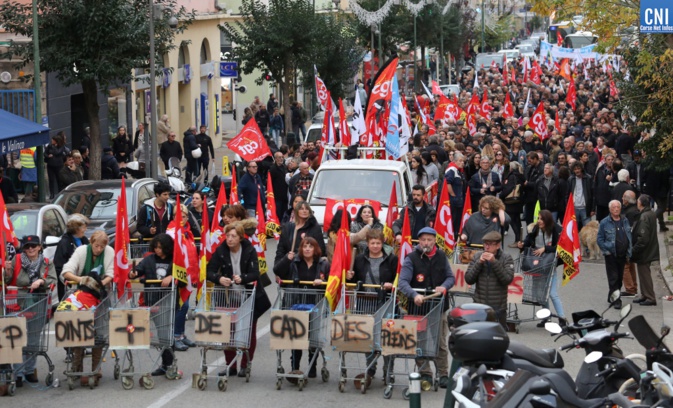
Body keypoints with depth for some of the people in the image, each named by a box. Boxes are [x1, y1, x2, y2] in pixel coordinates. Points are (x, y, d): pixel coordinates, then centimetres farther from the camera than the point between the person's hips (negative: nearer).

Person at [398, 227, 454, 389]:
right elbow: (403, 281, -17)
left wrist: (444, 286, -10)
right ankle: (425, 374, 14)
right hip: (417, 307, -2)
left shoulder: (441, 256, 6)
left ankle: (443, 374, 15)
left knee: (441, 343, 6)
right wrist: (414, 295, -34)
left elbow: (450, 277, 12)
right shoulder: (411, 258, -7)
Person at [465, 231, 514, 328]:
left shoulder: (506, 258, -3)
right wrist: (479, 263, -14)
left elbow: (508, 279, -15)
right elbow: (468, 279, -1)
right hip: (479, 306, 2)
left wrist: (494, 262, -19)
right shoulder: (477, 256, 2)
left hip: (498, 308, -2)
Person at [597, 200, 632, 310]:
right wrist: (606, 250, -10)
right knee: (613, 278, -6)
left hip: (622, 255, 5)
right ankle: (616, 300, -4)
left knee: (620, 278, 12)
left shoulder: (625, 221, 9)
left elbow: (629, 237, 13)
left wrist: (629, 252, 5)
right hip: (611, 255, -5)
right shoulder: (604, 222, -5)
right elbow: (599, 239, -2)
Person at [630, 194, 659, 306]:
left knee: (645, 275, 0)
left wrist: (634, 251, -18)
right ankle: (645, 296, 29)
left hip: (644, 252, -10)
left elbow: (643, 238, -26)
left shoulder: (644, 217, -24)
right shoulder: (652, 214, 6)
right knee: (644, 274, 19)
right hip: (650, 250, 10)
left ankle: (650, 298, 6)